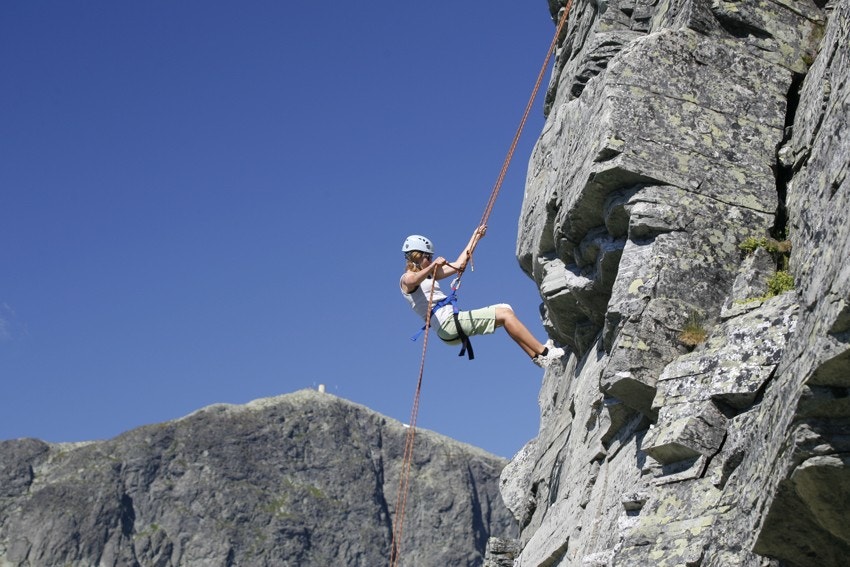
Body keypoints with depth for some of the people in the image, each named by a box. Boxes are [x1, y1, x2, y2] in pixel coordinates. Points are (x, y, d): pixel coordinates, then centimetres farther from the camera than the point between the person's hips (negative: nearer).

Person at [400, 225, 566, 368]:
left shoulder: (428, 274, 26)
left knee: (505, 310, 6)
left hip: (453, 319, 10)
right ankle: (544, 353, -13)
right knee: (505, 314, -14)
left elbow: (459, 264, 28)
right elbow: (414, 281, -29)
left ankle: (538, 356, 1)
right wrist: (433, 265, -45)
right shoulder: (407, 278, -1)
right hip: (448, 323, -10)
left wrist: (475, 237, 30)